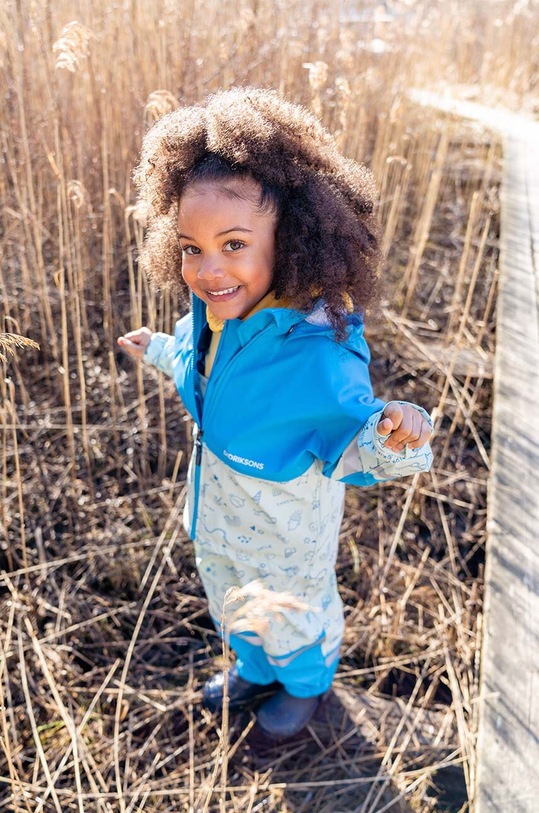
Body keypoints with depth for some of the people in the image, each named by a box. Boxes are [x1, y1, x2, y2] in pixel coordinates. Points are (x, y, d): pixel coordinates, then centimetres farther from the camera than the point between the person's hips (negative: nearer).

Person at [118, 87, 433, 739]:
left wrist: (392, 435, -52)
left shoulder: (317, 352, -39)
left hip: (286, 532, -6)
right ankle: (255, 670, 65)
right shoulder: (212, 313, -16)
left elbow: (354, 446, -30)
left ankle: (306, 683, 60)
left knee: (294, 614, 25)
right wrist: (156, 349, 22)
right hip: (217, 516, 7)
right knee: (231, 605, 32)